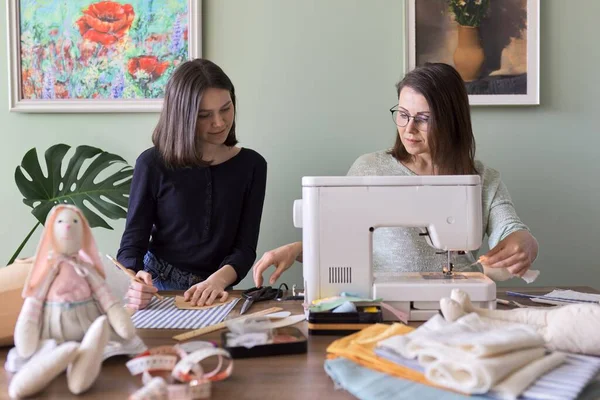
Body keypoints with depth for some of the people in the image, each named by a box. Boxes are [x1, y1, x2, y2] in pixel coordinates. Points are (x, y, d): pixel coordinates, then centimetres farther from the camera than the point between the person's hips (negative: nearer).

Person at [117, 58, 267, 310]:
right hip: (156, 289, 0)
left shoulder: (251, 165, 1)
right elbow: (132, 243, -4)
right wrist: (135, 282, -26)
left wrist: (218, 280, -22)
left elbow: (245, 248, -1)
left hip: (213, 294, 0)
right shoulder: (153, 164, -4)